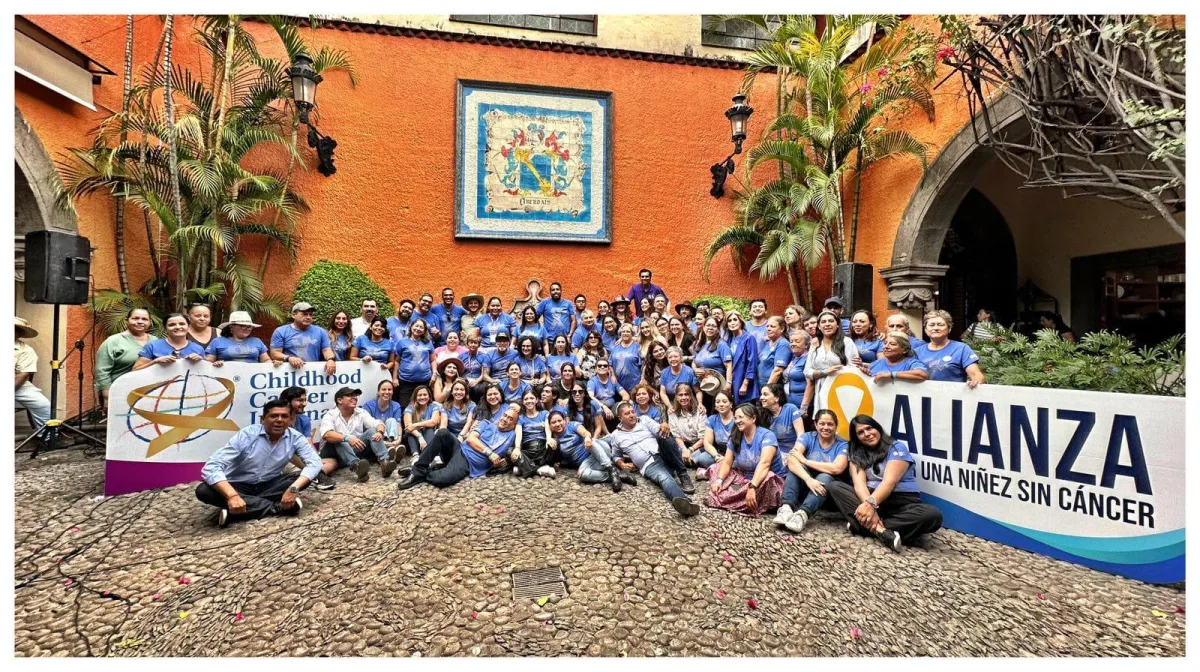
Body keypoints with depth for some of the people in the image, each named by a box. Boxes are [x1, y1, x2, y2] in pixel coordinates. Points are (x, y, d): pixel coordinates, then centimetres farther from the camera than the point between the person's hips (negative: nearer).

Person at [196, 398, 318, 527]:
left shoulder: (295, 438, -13)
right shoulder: (246, 435, -21)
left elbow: (315, 462, -22)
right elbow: (211, 466, -28)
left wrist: (294, 488, -40)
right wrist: (232, 496, -44)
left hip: (270, 485, 1)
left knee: (301, 479, -23)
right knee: (203, 491, -30)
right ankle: (276, 507, -30)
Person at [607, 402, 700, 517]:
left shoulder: (644, 420, 16)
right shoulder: (616, 435, 16)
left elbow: (659, 432, 0)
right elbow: (616, 456, 26)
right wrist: (622, 464, 3)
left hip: (663, 456, 2)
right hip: (649, 465, -2)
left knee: (666, 440, -33)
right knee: (664, 478, -36)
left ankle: (683, 475, -25)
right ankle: (685, 501, -65)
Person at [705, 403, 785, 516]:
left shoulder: (766, 435, -17)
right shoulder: (735, 437, 2)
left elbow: (764, 463, -31)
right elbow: (727, 463, -3)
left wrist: (752, 487, -43)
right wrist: (719, 480, -23)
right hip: (743, 477, 6)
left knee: (768, 479, -38)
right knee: (715, 468, 0)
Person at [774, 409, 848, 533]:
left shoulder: (842, 445, -6)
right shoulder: (808, 437, -5)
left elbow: (837, 468, -27)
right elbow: (791, 459, -24)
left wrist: (805, 460, -20)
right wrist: (808, 479, -41)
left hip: (826, 489, -1)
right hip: (804, 486, 1)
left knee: (825, 477, -33)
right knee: (795, 465, -26)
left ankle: (803, 514, -53)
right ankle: (786, 507, -45)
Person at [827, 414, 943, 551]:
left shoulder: (897, 447, -1)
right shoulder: (856, 455, 9)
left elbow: (889, 481, -16)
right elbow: (859, 483, -9)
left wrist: (870, 503, -32)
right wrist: (869, 506, -30)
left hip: (902, 502, -2)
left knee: (933, 515, -33)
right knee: (833, 486, -19)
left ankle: (860, 525, -34)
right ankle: (881, 530, -35)